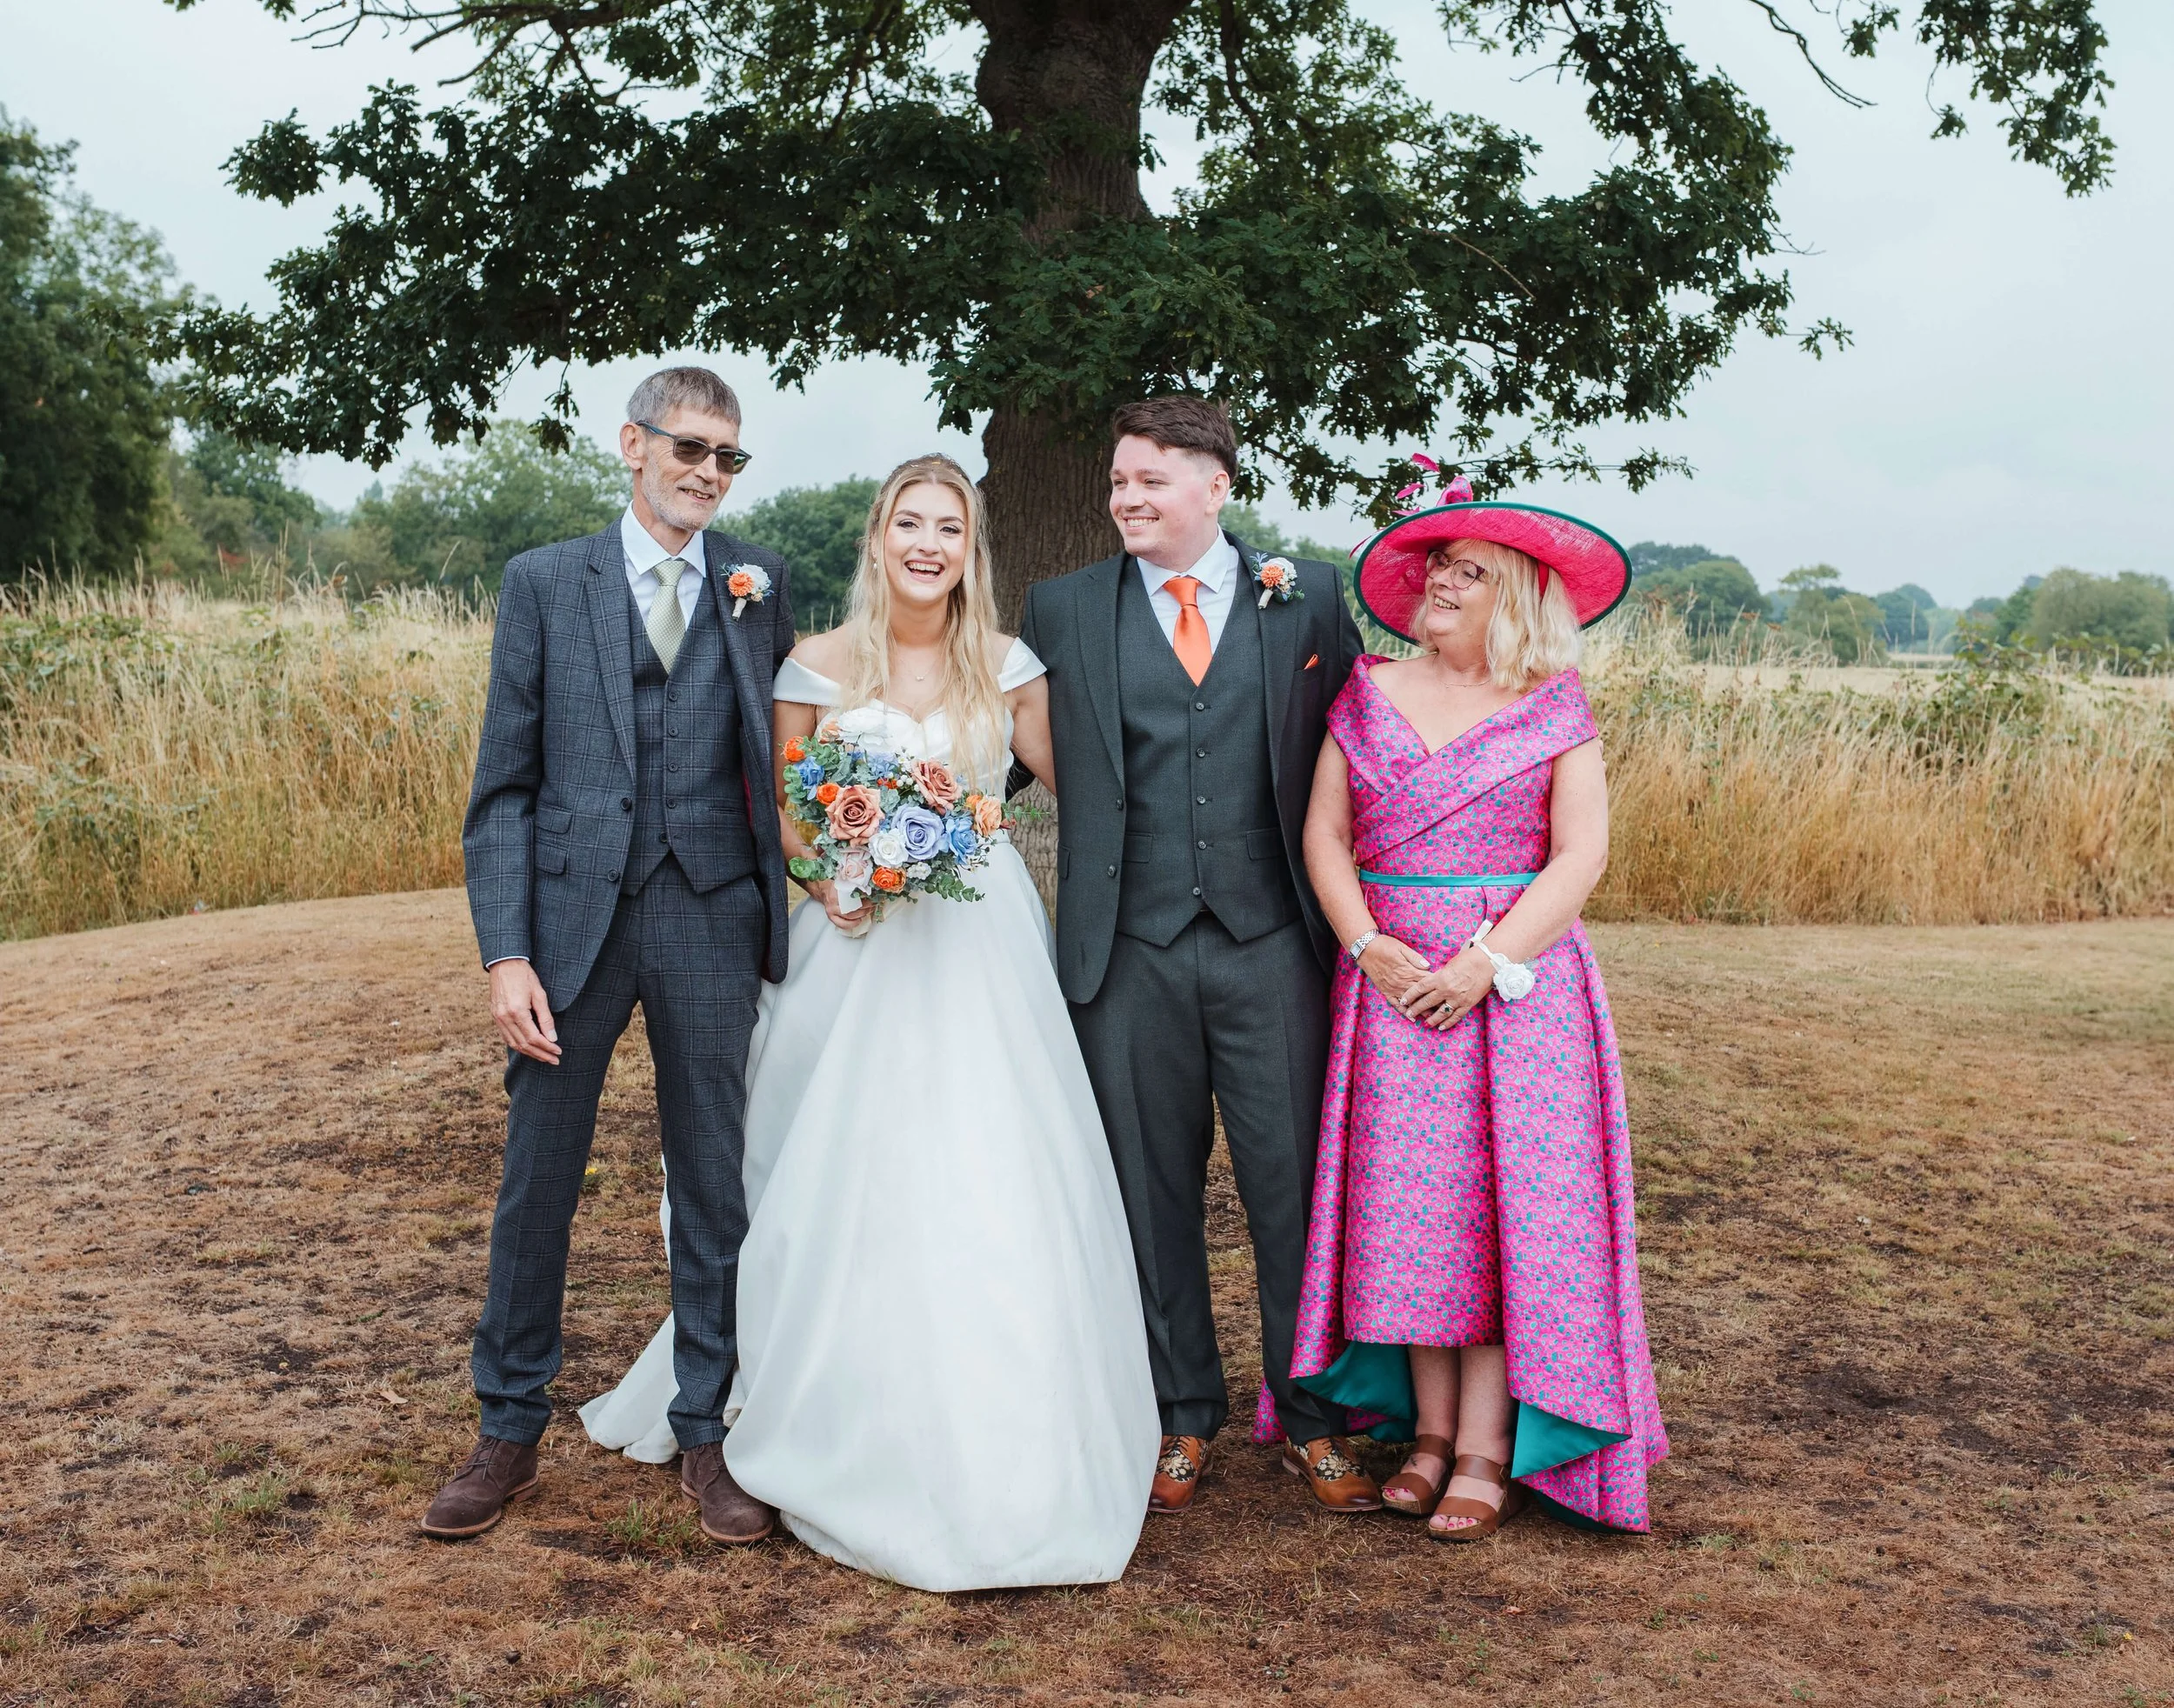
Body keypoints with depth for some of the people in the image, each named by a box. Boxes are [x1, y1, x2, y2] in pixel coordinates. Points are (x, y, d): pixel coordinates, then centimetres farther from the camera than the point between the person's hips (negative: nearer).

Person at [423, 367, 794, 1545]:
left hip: (711, 918, 1)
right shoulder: (544, 583, 4)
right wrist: (504, 952, -8)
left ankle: (707, 1434, 23)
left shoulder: (757, 585, 7)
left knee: (716, 1187, 8)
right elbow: (504, 785, 0)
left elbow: (778, 761, 10)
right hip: (572, 917, 0)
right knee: (536, 1183, 8)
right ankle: (509, 1431, 25)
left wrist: (784, 915, -1)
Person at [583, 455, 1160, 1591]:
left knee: (993, 1186, -3)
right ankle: (854, 1424, 19)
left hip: (983, 950, 0)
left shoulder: (1007, 667, 5)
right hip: (860, 944, 0)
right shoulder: (820, 667, 3)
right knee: (849, 1186, 1)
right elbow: (778, 805, 5)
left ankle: (995, 1447, 12)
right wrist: (825, 877, -9)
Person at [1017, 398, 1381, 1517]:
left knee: (1296, 1185, 4)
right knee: (1153, 1192, 9)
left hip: (1272, 943, 0)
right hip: (1130, 950, 1)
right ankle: (1183, 1415, 25)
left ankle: (1312, 1419, 21)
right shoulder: (1063, 609, 6)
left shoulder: (1306, 598, 6)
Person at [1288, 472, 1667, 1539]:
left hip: (1516, 988, -2)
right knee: (1408, 1203, 3)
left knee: (1506, 1206, -2)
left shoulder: (1555, 709, 1)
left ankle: (1489, 1449, 5)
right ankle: (1429, 1428, 14)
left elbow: (1581, 855, -6)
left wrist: (1486, 962, -15)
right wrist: (1368, 946, -10)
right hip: (1392, 985, 3)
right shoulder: (1371, 696, 9)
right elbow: (1324, 834, 5)